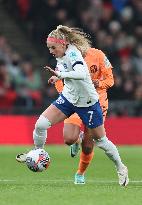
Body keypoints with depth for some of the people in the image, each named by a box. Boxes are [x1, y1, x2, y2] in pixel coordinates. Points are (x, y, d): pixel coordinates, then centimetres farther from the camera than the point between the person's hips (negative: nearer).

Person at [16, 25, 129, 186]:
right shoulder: (61, 55, -2)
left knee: (100, 140, 6)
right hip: (68, 98, 7)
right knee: (40, 124, -11)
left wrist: (60, 74, -51)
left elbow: (82, 73, -44)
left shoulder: (73, 53, -25)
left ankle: (121, 168, 26)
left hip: (88, 103, -6)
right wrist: (57, 77, 5)